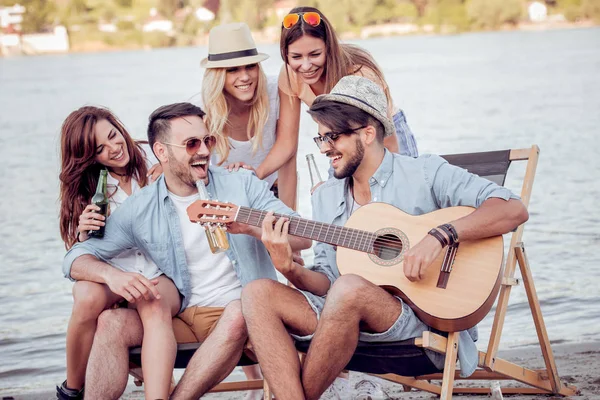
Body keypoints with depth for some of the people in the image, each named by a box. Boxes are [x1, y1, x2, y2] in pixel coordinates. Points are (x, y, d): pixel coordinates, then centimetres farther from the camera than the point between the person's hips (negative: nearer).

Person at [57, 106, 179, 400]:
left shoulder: (155, 172, 7)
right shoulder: (85, 189, 11)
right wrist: (84, 234, -14)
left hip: (159, 276, -1)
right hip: (109, 277, 1)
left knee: (153, 304, -37)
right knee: (88, 296, -34)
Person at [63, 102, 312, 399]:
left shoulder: (242, 185, 2)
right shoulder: (140, 209, 5)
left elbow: (303, 238, -5)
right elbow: (77, 258, 3)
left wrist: (248, 227, -23)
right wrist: (112, 275, -20)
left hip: (243, 310, -2)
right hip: (181, 317, 2)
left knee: (238, 313, -36)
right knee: (110, 322, -22)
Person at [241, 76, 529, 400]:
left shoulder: (425, 174, -1)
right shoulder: (325, 197, 17)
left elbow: (514, 210, -11)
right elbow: (326, 283, 15)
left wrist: (439, 235, -23)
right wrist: (290, 269, -7)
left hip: (423, 316, -6)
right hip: (346, 313, 6)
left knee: (350, 288, -35)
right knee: (258, 294, -15)